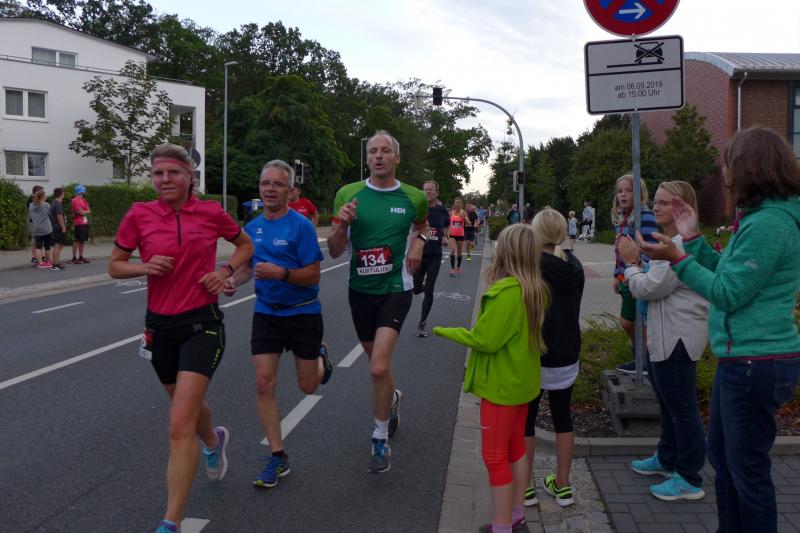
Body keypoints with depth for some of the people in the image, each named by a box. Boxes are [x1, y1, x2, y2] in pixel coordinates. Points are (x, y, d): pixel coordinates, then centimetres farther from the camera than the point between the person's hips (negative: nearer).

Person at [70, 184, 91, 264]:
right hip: (78, 224, -8)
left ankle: (81, 257, 16)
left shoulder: (83, 200, 18)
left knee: (83, 240, 10)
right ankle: (74, 258, -2)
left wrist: (83, 211, -3)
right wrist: (86, 211, 5)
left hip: (85, 223, 8)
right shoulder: (75, 201, -10)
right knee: (77, 241, -5)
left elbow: (89, 211, 15)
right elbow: (81, 212, -14)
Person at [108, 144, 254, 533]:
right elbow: (115, 267, 6)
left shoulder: (211, 212, -4)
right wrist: (144, 267, -15)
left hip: (202, 323, -3)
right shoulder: (139, 215, -3)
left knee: (180, 426, -12)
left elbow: (246, 244, 13)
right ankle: (214, 442, 59)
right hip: (160, 325, 3)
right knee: (188, 405, 24)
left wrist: (226, 270, -5)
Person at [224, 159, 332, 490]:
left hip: (303, 313, -4)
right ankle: (278, 457, 8)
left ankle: (320, 358, 44)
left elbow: (312, 275, -16)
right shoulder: (252, 228, 3)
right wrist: (234, 280, -4)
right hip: (266, 313, 4)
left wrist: (281, 273, -32)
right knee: (264, 383, -4)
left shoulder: (301, 225, -14)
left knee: (307, 386, 7)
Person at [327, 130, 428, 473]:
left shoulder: (414, 197, -3)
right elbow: (334, 251, 0)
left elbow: (423, 224, 21)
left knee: (378, 368, -17)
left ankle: (380, 440, 3)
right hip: (360, 290, 3)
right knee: (377, 364, 19)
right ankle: (392, 398, 53)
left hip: (395, 289, -3)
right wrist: (341, 223, -20)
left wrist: (419, 241, -1)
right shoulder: (348, 194, -3)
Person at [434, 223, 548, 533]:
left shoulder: (506, 292, -26)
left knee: (495, 458, 3)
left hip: (502, 386, -9)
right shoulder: (536, 289, 1)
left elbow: (484, 339, -24)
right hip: (522, 381, 9)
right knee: (516, 449, 20)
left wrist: (444, 331, -12)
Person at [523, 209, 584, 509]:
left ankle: (526, 487, 16)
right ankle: (562, 486, 25)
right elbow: (572, 305, 11)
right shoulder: (574, 266, 1)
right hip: (567, 355, 5)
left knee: (525, 419, 9)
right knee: (562, 417, 16)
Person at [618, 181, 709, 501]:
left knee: (681, 406, -1)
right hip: (664, 335, 11)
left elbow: (650, 288, -21)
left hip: (678, 338, -11)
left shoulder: (682, 244, -21)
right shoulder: (670, 241, 15)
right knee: (667, 402, 22)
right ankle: (667, 459, 39)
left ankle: (689, 480, 11)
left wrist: (630, 263, -6)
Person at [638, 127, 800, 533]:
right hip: (739, 359, 11)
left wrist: (677, 258, -16)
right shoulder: (760, 217, 11)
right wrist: (693, 239, 15)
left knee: (747, 468, 4)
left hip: (757, 364, -11)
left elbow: (728, 294, -19)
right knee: (721, 455, 22)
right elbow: (728, 275, 15)